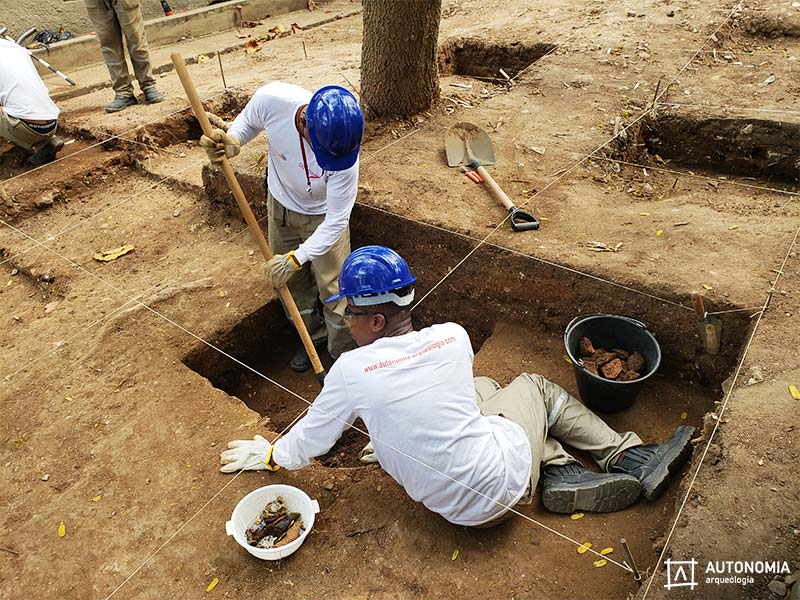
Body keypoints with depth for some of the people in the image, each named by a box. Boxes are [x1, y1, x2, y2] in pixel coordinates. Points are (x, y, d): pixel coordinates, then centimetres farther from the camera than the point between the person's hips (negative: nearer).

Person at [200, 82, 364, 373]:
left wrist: (296, 259, -28)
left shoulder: (344, 149, -38)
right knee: (292, 283, 17)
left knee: (335, 290, 0)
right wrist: (231, 141, -27)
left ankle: (344, 355, 25)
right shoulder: (272, 98, -33)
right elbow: (248, 120, -6)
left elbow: (336, 220, -29)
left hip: (323, 215, -3)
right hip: (280, 205, 4)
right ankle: (314, 335, 43)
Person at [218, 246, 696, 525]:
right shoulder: (454, 337, -11)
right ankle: (633, 460, 25)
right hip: (507, 471, -1)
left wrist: (270, 455, 17)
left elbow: (312, 440, -4)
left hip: (460, 507, 1)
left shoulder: (351, 371, -18)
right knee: (537, 387, 25)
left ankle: (564, 475, 14)